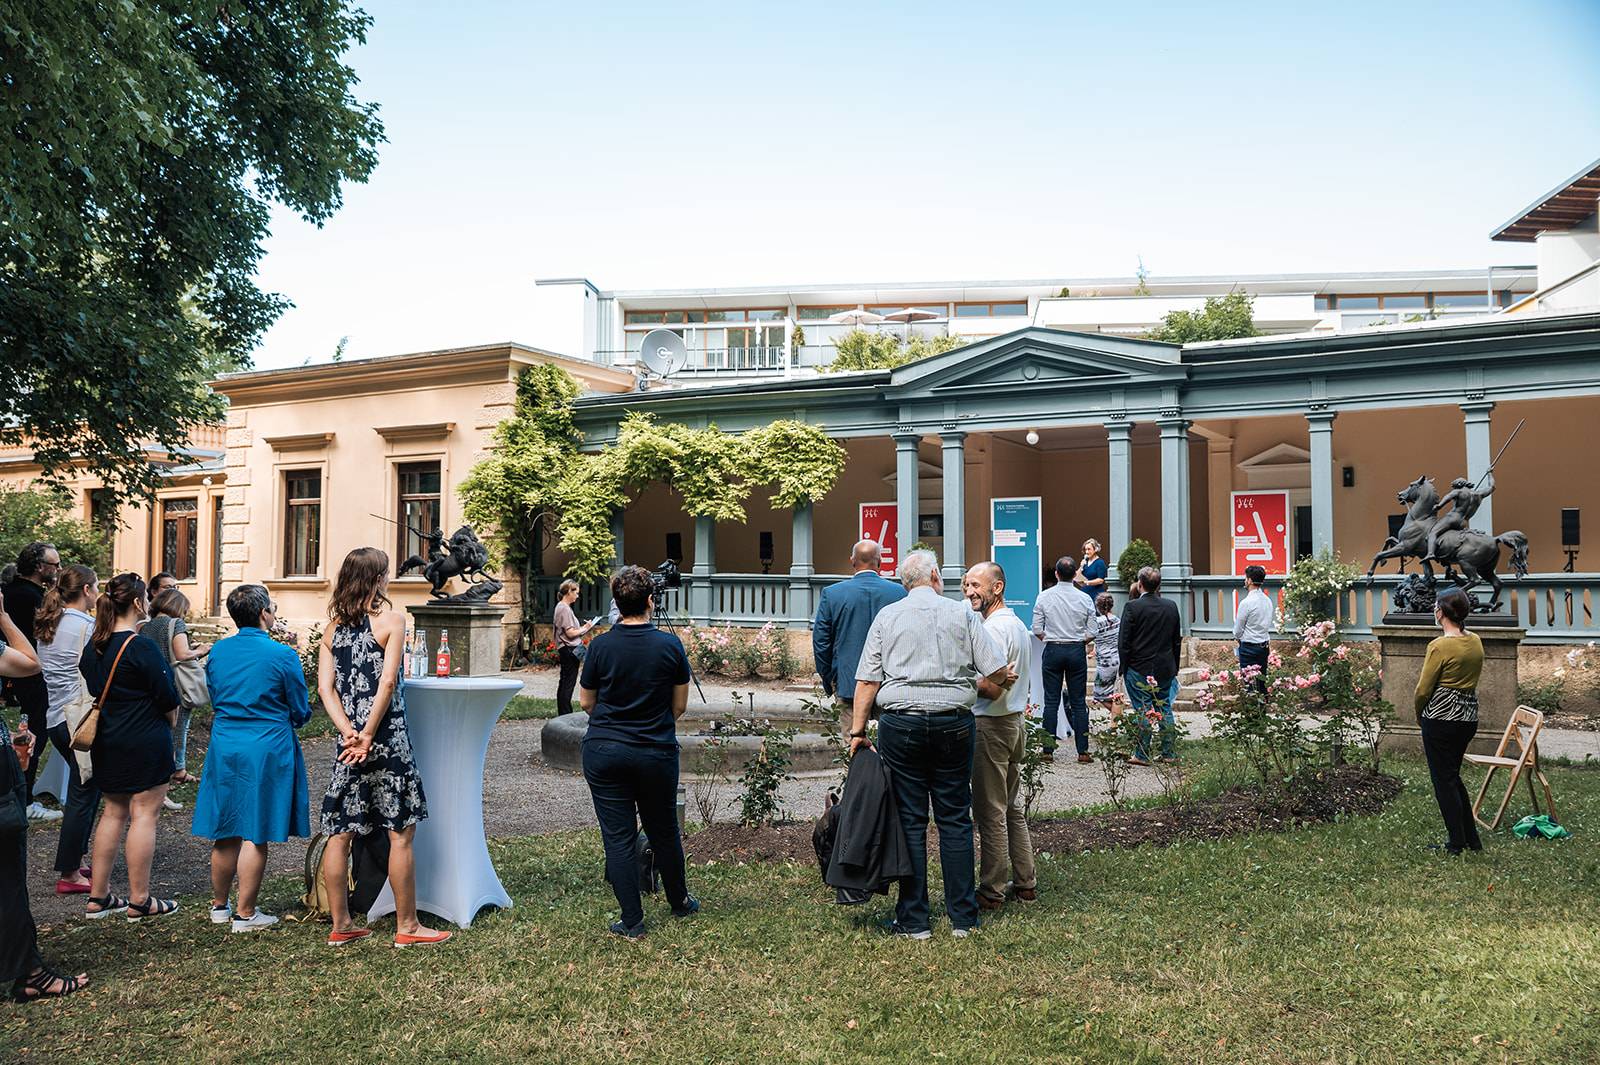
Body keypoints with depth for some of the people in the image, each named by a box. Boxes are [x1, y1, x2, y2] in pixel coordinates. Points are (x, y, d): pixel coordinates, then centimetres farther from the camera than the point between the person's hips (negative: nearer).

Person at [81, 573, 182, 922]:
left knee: (113, 812, 16)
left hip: (107, 743, 8)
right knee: (144, 815, -1)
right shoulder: (142, 647, -17)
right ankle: (139, 901, 5)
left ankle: (98, 897, 20)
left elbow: (93, 690, 13)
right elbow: (167, 699, -12)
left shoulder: (93, 646, 6)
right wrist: (170, 721, 8)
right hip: (146, 742, -8)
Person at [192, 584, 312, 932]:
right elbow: (300, 712, -3)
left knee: (226, 833, 15)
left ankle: (220, 905, 28)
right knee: (256, 835, 1)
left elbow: (214, 699, 16)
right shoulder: (283, 655, -11)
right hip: (268, 749, -5)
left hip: (224, 745, 5)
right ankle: (245, 914, 7)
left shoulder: (217, 652, 4)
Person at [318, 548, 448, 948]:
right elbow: (387, 683, -14)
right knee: (401, 833, 3)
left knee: (339, 833, 10)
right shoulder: (391, 618, -5)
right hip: (387, 737, -6)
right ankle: (407, 926, 9)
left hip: (349, 740, 6)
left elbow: (325, 687, 2)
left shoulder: (334, 627, 11)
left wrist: (349, 733, -5)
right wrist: (368, 735, -10)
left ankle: (340, 926, 18)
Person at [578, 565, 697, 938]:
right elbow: (680, 705, 2)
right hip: (657, 753, 1)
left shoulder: (601, 646, -7)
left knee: (618, 837, 5)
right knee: (663, 831, 17)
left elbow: (586, 701, 5)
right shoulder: (670, 645, -7)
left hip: (604, 752, -1)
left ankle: (632, 921, 7)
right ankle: (679, 902, 35)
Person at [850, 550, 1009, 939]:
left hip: (900, 724, 0)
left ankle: (914, 920, 8)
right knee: (955, 819, 8)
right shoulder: (962, 613, 3)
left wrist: (857, 730, 4)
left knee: (910, 820, 5)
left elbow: (867, 679, 0)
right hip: (954, 723, 0)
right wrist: (1003, 680, 21)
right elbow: (997, 671, -1)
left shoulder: (887, 616, 6)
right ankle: (963, 918, 13)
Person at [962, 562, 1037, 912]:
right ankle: (1026, 883, 22)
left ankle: (991, 892, 4)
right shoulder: (1018, 624, 14)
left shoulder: (993, 628, -18)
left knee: (990, 813, -2)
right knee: (1013, 808, 16)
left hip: (991, 726, -10)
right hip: (1016, 721, 10)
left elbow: (991, 688, -23)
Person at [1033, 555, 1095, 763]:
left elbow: (1037, 630, -3)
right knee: (1079, 702, 6)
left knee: (1051, 702, 4)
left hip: (1053, 651, 0)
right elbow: (1091, 633, -1)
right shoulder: (1085, 599, -3)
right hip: (1077, 652, 1)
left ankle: (1048, 750, 2)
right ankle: (1083, 751, 6)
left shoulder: (1044, 597, -4)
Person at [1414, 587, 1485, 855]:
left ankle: (1457, 843, 12)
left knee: (1444, 780, 5)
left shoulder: (1440, 646, -18)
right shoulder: (1476, 642, 4)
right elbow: (1473, 679, 11)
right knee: (1453, 777, 20)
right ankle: (1472, 840, 24)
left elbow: (1423, 690, -14)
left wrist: (1419, 715, 7)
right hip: (1469, 717, 7)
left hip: (1441, 719, -7)